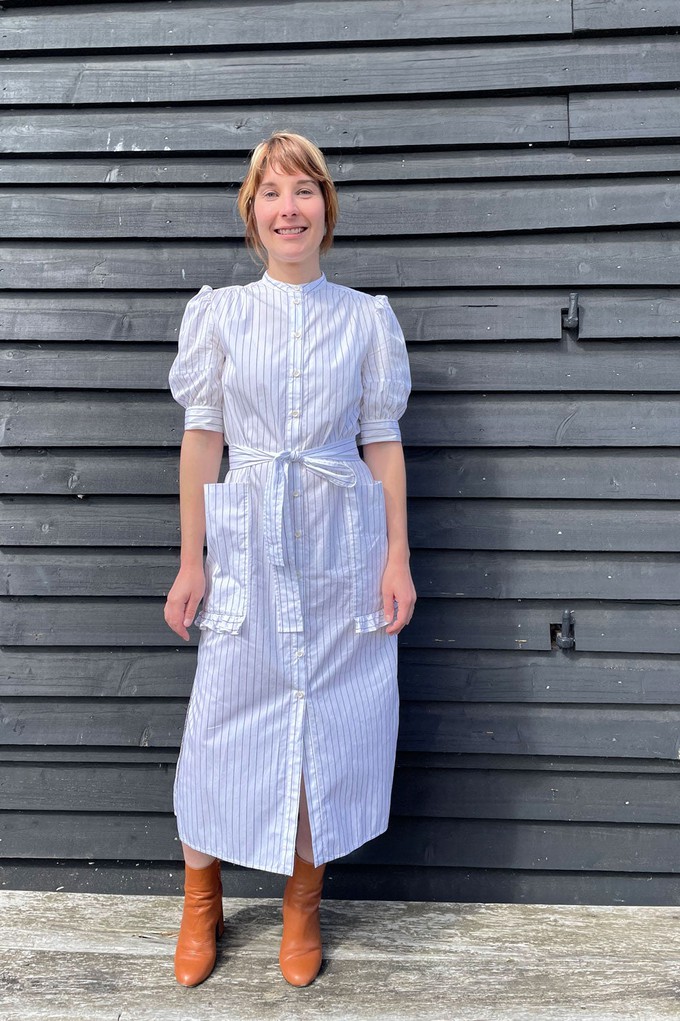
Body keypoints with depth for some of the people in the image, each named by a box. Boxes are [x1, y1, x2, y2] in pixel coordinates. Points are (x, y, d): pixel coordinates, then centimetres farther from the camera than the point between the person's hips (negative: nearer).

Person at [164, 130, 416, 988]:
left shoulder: (367, 319, 3)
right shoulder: (219, 313, 3)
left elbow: (383, 441, 4)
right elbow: (201, 439, 3)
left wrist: (398, 556, -2)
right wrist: (192, 562, 0)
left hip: (343, 547, 1)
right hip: (249, 546, 0)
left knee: (331, 724, 6)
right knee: (227, 723, 4)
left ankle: (303, 906, 28)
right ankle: (200, 907, 28)